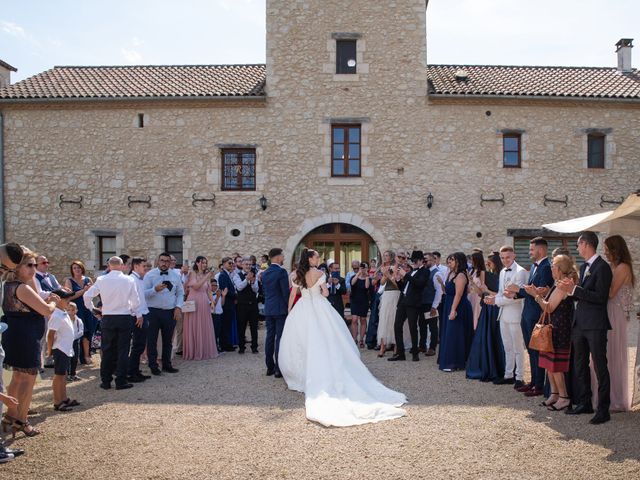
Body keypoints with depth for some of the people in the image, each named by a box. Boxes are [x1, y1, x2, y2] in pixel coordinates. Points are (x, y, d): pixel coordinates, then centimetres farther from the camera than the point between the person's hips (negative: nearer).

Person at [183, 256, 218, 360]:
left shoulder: (206, 275, 12)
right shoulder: (192, 273, -3)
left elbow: (208, 290, 13)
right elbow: (196, 286, -17)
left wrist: (212, 301, 0)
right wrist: (207, 277, -18)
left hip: (204, 303, 5)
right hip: (194, 302, -5)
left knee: (205, 327, 8)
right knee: (194, 327, 1)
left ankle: (205, 351, 17)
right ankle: (194, 352, 9)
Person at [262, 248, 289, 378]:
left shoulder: (265, 273, 11)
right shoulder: (281, 271, -12)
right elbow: (286, 292, -14)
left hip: (268, 309, 7)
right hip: (280, 309, -7)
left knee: (269, 337, 9)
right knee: (280, 338, -4)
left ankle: (270, 367, 14)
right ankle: (278, 369, -3)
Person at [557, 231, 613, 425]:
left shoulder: (602, 267, -13)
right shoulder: (583, 267, 14)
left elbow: (600, 297, -20)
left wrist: (574, 289, -21)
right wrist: (571, 289, -3)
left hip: (595, 325, -9)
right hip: (579, 323, 9)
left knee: (600, 367, -1)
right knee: (580, 366, 14)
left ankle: (603, 409, 6)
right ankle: (584, 403, 25)